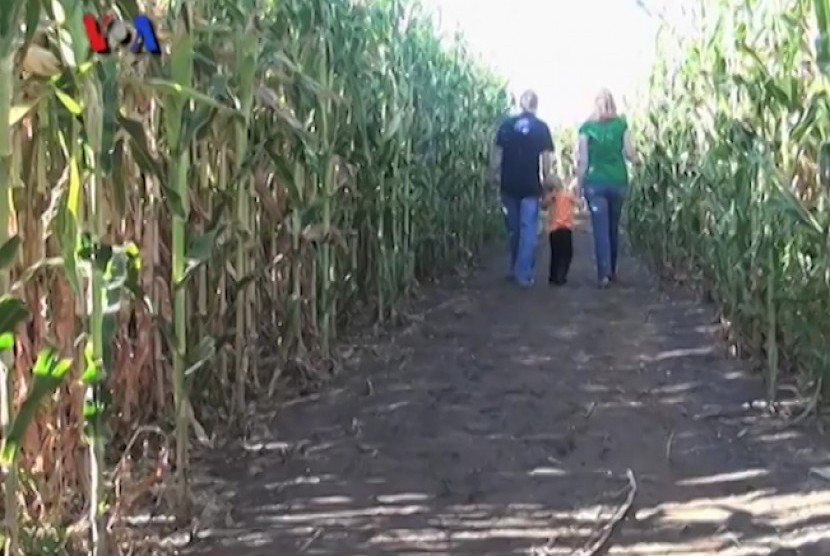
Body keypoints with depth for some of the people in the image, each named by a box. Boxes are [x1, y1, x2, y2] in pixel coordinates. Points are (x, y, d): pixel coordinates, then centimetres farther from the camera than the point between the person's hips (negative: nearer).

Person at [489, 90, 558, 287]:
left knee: (513, 228, 15)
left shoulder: (506, 124, 3)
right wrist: (547, 176, 8)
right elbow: (546, 156, -3)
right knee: (528, 228, 2)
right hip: (530, 185, -2)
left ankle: (515, 268, 26)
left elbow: (496, 152, 1)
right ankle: (524, 273, -4)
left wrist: (494, 174, 10)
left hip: (509, 185, 2)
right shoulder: (541, 127, -1)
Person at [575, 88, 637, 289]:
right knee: (613, 227, 15)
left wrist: (579, 184, 2)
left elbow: (582, 160, -5)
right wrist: (635, 158, 23)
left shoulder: (587, 127, -3)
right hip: (617, 181, 2)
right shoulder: (621, 124, 0)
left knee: (601, 229, -1)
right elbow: (630, 155, 1)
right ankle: (612, 271, 24)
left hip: (594, 183, -2)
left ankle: (604, 274, -9)